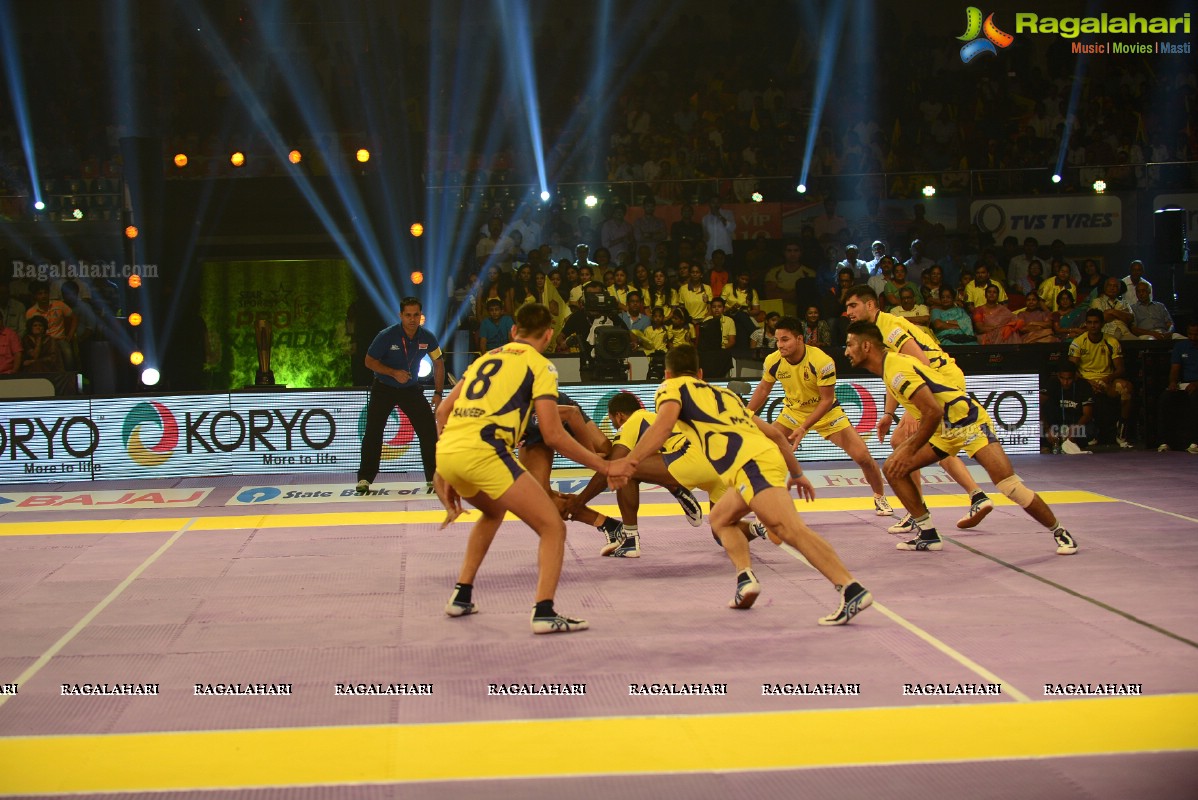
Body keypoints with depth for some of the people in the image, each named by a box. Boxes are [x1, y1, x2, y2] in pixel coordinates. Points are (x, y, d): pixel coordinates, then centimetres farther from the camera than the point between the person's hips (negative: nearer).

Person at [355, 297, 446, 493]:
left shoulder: (427, 337, -11)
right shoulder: (387, 335, -20)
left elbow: (438, 363, 3)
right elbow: (369, 361, -13)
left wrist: (438, 393, -2)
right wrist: (394, 373, -25)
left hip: (412, 389, 2)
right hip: (383, 388, -2)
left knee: (429, 431, -4)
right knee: (373, 433, -8)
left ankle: (434, 477, 8)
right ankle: (365, 479, 2)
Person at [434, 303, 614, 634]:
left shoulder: (486, 358, 26)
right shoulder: (540, 365, 7)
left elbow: (443, 411, 24)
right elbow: (553, 435, -3)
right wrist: (601, 465, 8)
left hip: (445, 450, 7)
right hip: (483, 451, -7)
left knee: (494, 511, 35)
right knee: (553, 528, 2)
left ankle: (461, 596, 31)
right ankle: (544, 612, -13)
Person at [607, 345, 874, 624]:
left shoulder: (673, 388, 16)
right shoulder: (723, 393, 36)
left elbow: (664, 423, -7)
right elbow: (773, 433, 34)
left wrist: (629, 461, -18)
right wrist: (797, 473, 42)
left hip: (750, 464, -8)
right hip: (767, 454, 8)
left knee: (790, 529, -21)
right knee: (719, 518, 26)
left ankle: (852, 590, -34)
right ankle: (746, 578, 6)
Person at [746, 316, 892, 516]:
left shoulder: (822, 361, -30)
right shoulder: (772, 361, -18)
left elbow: (826, 400, -23)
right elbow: (763, 390, 0)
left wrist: (803, 428, -31)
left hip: (826, 413, -3)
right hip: (793, 411, 3)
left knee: (863, 456, -10)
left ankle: (880, 498, 16)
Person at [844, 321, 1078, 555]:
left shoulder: (897, 369, -23)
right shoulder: (889, 365, 6)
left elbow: (934, 412, -29)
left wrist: (909, 450, -22)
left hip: (968, 422, -10)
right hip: (944, 428, 10)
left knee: (1009, 485, -17)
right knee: (892, 469, 0)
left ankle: (1060, 532, 2)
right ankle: (927, 534, 7)